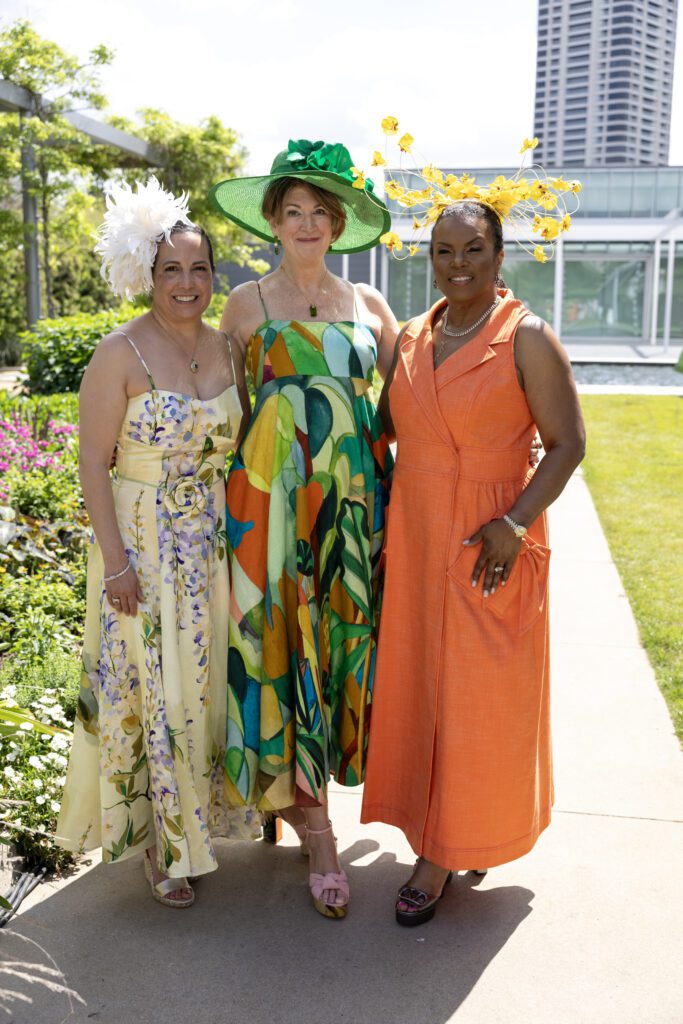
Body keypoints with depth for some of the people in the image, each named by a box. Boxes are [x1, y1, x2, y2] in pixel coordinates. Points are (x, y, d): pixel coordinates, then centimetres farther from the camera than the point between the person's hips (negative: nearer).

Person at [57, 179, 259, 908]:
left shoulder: (225, 348, 5)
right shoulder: (120, 353, -12)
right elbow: (93, 461, -13)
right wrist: (115, 558, -17)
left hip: (215, 544, 5)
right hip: (143, 544, -5)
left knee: (206, 680, 14)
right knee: (149, 689, 3)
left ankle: (202, 815, 34)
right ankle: (156, 843, 20)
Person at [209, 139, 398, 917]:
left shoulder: (366, 303, 12)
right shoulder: (247, 302, 5)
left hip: (355, 488, 3)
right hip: (275, 488, -3)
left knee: (344, 635, 4)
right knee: (285, 637, -4)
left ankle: (293, 785, 25)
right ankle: (317, 831, 6)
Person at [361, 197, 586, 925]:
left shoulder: (527, 339, -9)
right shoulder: (411, 339, 9)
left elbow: (567, 443, -10)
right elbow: (382, 426, 19)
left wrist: (515, 523, -20)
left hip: (488, 546, -6)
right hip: (414, 538, 6)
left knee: (477, 698, 2)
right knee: (415, 687, 11)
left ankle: (444, 853, 16)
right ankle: (441, 836, 29)